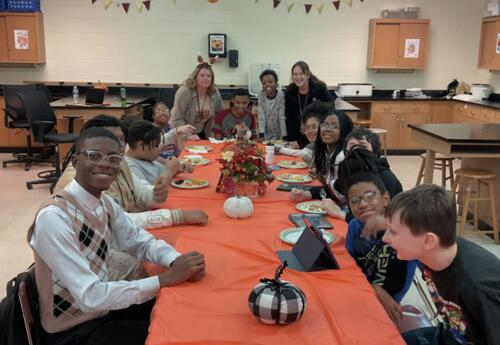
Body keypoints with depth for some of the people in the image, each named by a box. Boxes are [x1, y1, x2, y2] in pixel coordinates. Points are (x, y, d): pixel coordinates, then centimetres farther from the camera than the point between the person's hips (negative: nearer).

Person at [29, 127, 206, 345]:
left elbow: (141, 242, 5)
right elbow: (90, 296, -29)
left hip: (102, 309, 7)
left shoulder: (104, 203, -2)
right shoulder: (54, 218, -27)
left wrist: (176, 261, -16)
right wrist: (166, 279, -27)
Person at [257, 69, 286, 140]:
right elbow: (261, 116, -14)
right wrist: (261, 135, -22)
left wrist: (284, 136, -21)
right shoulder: (261, 95, -10)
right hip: (266, 134, 2)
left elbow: (282, 117, -17)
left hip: (279, 134, -2)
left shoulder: (281, 95, -17)